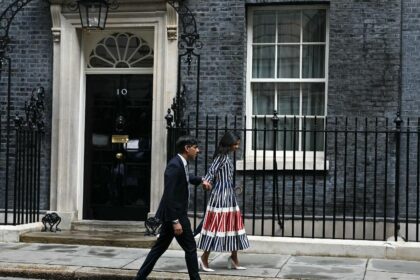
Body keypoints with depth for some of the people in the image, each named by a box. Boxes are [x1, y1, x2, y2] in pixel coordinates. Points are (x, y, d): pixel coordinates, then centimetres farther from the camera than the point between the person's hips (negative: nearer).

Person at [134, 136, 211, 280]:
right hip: (175, 214, -10)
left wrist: (201, 180, 23)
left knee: (160, 247, 14)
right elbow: (170, 196, -25)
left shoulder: (181, 163, 9)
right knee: (190, 248, 1)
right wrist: (175, 221, -26)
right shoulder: (174, 165, -22)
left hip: (174, 214, 10)